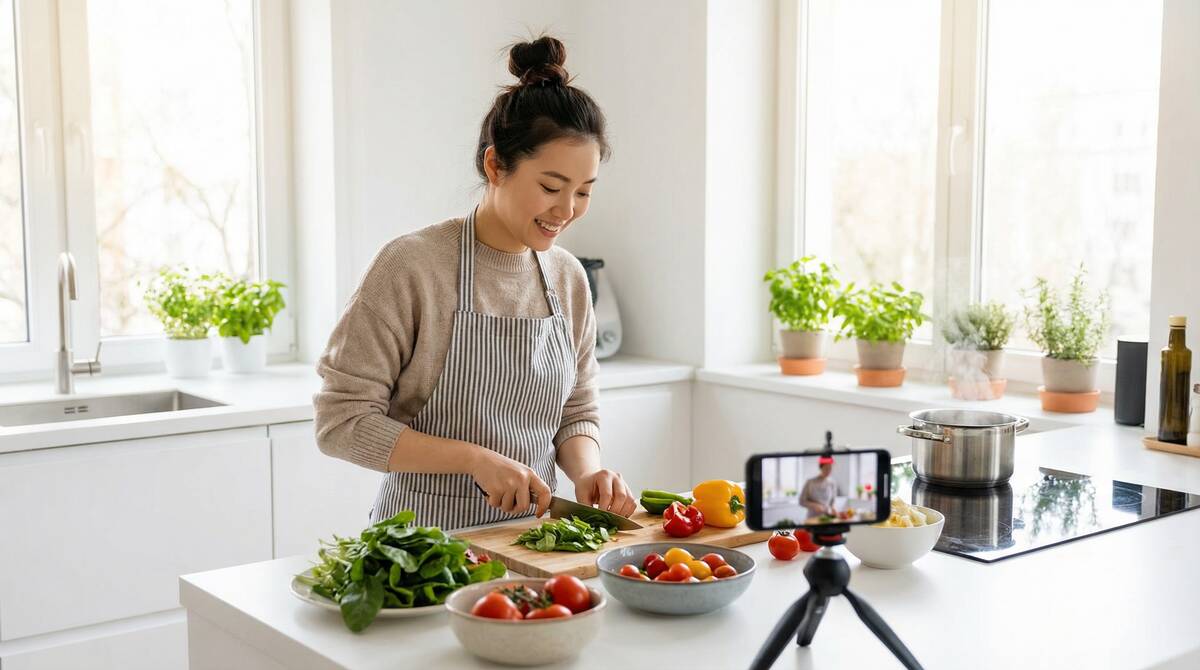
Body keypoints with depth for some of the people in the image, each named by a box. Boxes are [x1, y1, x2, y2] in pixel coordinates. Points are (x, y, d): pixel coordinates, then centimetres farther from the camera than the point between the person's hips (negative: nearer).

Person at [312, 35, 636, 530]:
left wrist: (587, 472, -6)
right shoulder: (412, 265, -11)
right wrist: (475, 458, -18)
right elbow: (341, 422, -12)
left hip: (531, 537, 4)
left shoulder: (569, 278, 6)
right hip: (424, 535, -4)